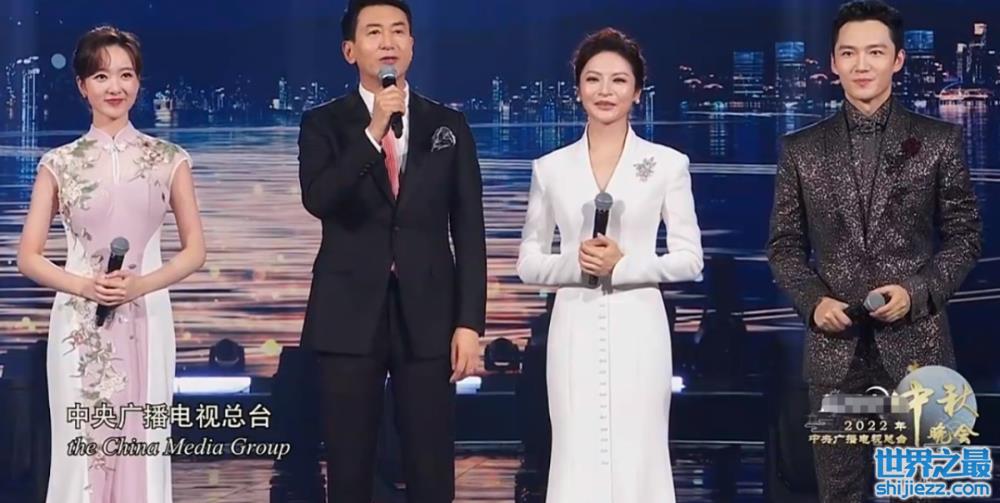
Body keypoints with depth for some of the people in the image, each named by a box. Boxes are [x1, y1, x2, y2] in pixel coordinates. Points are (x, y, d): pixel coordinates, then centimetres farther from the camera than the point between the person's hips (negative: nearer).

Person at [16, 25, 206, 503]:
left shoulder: (169, 159, 4)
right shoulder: (59, 163, 3)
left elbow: (195, 249, 5)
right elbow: (28, 256, 4)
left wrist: (141, 285, -11)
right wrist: (85, 286, -13)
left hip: (145, 323, 0)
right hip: (80, 326, 0)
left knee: (143, 449, 2)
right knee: (81, 449, 2)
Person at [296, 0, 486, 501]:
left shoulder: (449, 126, 8)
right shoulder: (323, 124, 4)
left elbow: (469, 232, 5)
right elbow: (317, 200, -15)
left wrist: (470, 322, -2)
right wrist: (373, 132, -22)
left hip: (427, 318, 1)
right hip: (349, 316, -1)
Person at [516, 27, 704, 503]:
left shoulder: (668, 164, 2)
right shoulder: (551, 168, 7)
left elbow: (689, 259, 1)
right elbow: (528, 263, 8)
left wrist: (624, 264, -14)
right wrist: (575, 263, -12)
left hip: (636, 330, -1)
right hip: (575, 331, 1)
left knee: (638, 460, -2)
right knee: (576, 461, 0)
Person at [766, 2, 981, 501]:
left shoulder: (939, 141, 3)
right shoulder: (801, 149, 7)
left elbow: (964, 235, 5)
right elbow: (784, 245, 9)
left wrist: (918, 291, -11)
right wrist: (813, 300, -9)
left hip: (914, 343, -1)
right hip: (834, 346, 1)